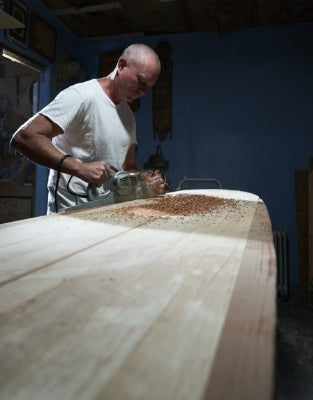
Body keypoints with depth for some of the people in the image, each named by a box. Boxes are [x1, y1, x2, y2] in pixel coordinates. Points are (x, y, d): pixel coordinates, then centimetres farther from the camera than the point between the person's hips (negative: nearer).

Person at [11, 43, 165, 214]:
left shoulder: (128, 115, 15)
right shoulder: (81, 96, -11)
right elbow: (22, 137, -20)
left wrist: (146, 183, -2)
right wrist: (81, 168, -31)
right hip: (71, 212, -7)